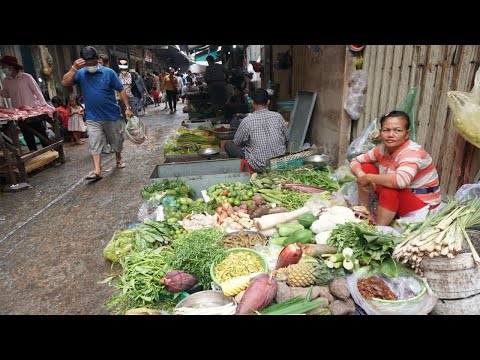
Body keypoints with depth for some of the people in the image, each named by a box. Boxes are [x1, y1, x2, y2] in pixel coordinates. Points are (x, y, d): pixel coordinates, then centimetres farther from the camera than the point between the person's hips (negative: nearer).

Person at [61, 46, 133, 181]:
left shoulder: (109, 72, -5)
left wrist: (127, 107, -8)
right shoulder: (80, 74, 0)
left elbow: (121, 90, -3)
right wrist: (74, 68, -22)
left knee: (116, 140, 15)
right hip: (93, 118, 1)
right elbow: (65, 83, -12)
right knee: (94, 144, -6)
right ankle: (97, 171, -6)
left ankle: (118, 158, 40)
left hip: (112, 115, 0)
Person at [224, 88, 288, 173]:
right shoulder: (278, 116, -4)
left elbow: (236, 143, 1)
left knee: (228, 144, 6)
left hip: (260, 166, -5)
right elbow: (286, 140, 8)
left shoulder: (247, 121, -13)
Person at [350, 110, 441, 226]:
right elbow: (356, 161, 1)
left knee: (389, 189, -37)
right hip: (397, 196, 7)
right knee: (366, 168, -4)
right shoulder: (382, 149, -6)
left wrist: (368, 177, -35)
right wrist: (362, 176, -21)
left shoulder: (412, 152, -27)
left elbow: (401, 180, -47)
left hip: (422, 203, -7)